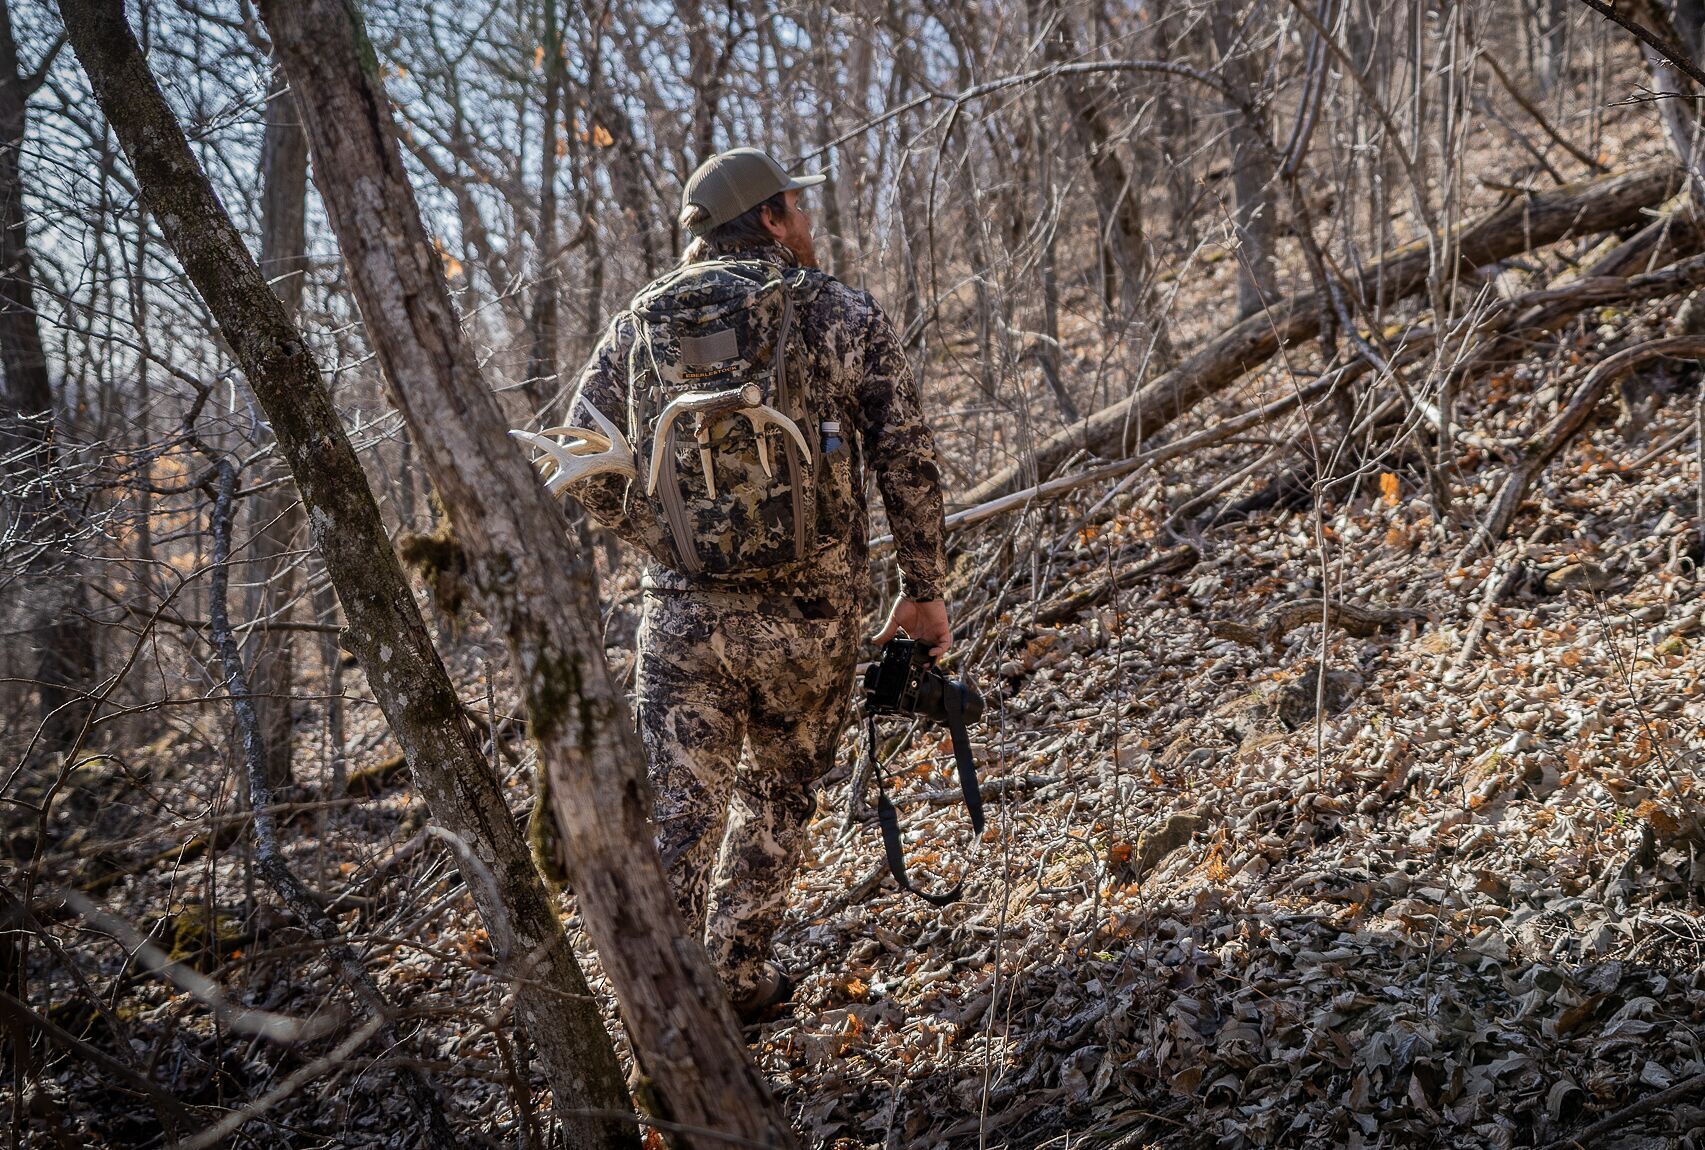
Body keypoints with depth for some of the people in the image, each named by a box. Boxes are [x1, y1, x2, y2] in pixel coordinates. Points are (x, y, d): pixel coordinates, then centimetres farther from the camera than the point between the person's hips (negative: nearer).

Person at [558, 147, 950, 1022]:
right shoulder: (849, 318, -2)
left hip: (682, 609, 1)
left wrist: (668, 541, 10)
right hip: (808, 612, -1)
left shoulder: (644, 319, 5)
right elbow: (907, 464, -3)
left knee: (679, 810, 6)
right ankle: (739, 976, 30)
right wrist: (924, 589, 7)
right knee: (777, 789, 20)